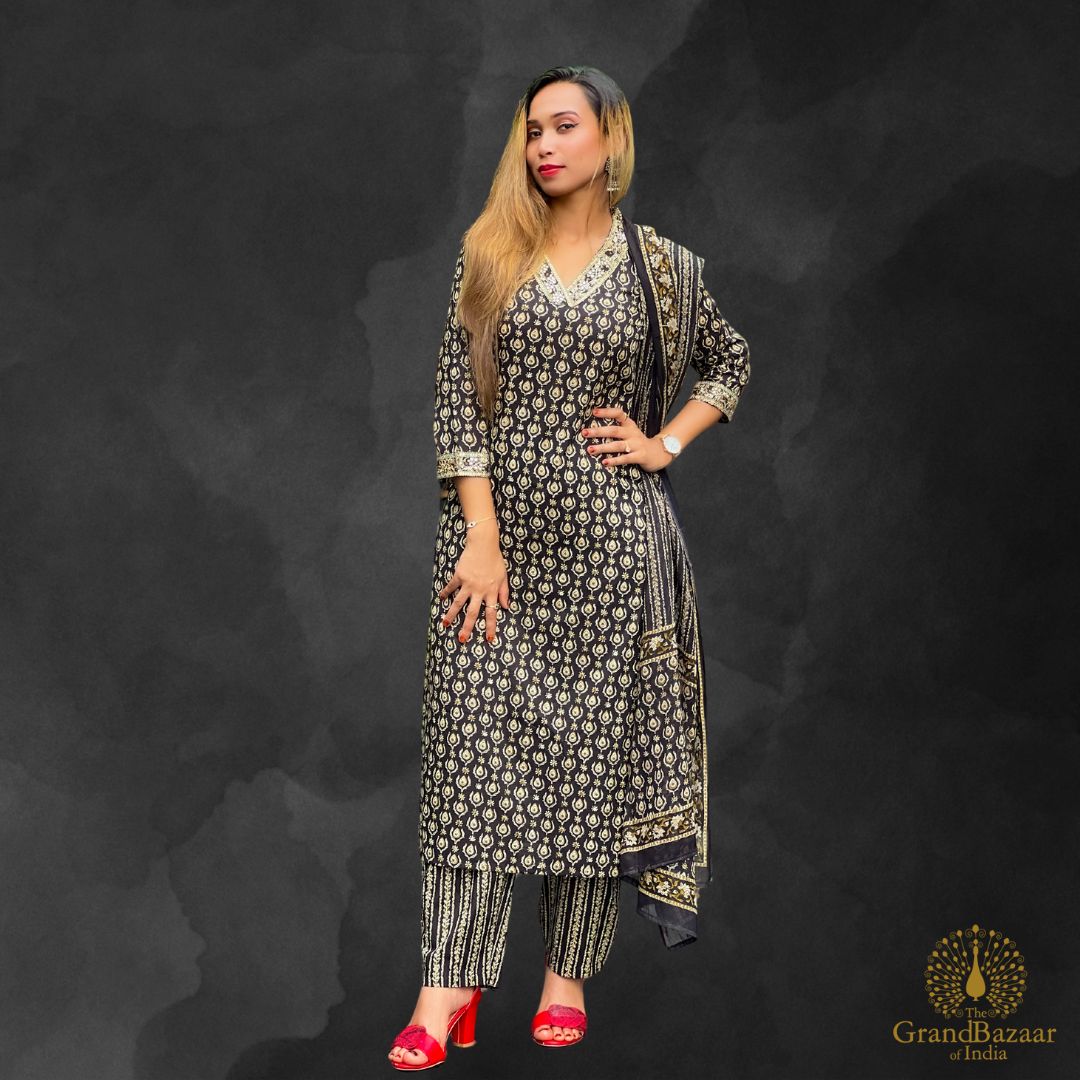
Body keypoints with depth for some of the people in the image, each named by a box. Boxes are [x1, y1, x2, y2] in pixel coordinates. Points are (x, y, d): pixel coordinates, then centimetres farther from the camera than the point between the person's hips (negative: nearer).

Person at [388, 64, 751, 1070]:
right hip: (498, 523, 0)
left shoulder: (659, 262, 5)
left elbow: (731, 361, 20)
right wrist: (480, 535, -10)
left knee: (593, 744, 3)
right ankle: (449, 988, -3)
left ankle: (568, 973, 14)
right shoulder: (490, 255, 5)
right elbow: (458, 397, -1)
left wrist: (665, 443, 5)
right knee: (472, 741, -4)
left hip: (608, 533, 0)